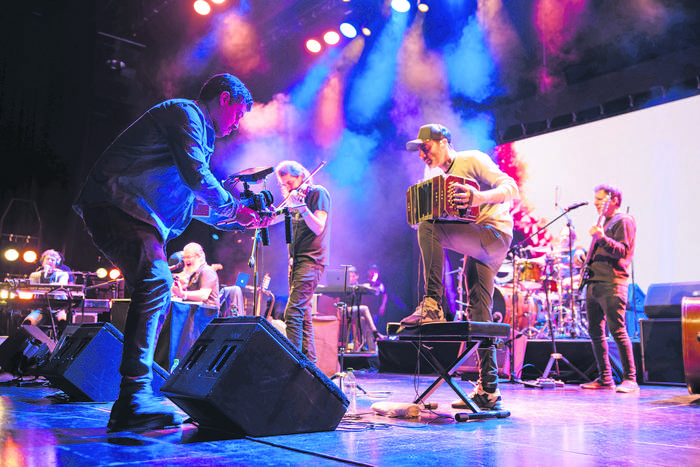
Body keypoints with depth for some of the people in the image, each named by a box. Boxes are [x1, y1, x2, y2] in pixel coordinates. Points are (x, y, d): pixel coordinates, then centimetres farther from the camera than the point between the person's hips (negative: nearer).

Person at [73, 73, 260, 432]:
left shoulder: (199, 131, 28)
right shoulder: (184, 113, -4)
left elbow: (189, 201, 31)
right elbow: (196, 175, -17)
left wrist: (227, 220, 25)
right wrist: (233, 208, -3)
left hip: (132, 214, 11)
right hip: (114, 205, -11)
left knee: (156, 296, 7)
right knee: (155, 279, -27)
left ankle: (130, 405, 11)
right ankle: (135, 398, -32)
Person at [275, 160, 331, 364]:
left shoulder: (318, 193, -5)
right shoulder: (296, 197, 19)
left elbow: (318, 228, -18)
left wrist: (302, 208, -28)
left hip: (311, 260, -9)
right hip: (296, 260, 9)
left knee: (293, 313, -19)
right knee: (303, 315, 9)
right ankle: (310, 362, 15)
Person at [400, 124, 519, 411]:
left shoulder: (472, 160, -1)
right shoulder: (445, 179, 23)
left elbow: (511, 188, -13)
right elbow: (451, 216, 27)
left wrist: (480, 198, -31)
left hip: (495, 234, -9)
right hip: (478, 248, 9)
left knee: (428, 227, -26)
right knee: (479, 315, 3)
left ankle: (432, 305, -27)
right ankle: (488, 392, 5)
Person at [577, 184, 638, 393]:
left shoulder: (624, 221, -3)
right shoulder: (604, 223, 24)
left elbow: (623, 251, -16)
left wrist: (602, 238, -29)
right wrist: (584, 259, 16)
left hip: (611, 283, -9)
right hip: (593, 282, 9)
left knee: (617, 330, -12)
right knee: (595, 331, 8)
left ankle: (630, 379, -7)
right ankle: (605, 378, 15)